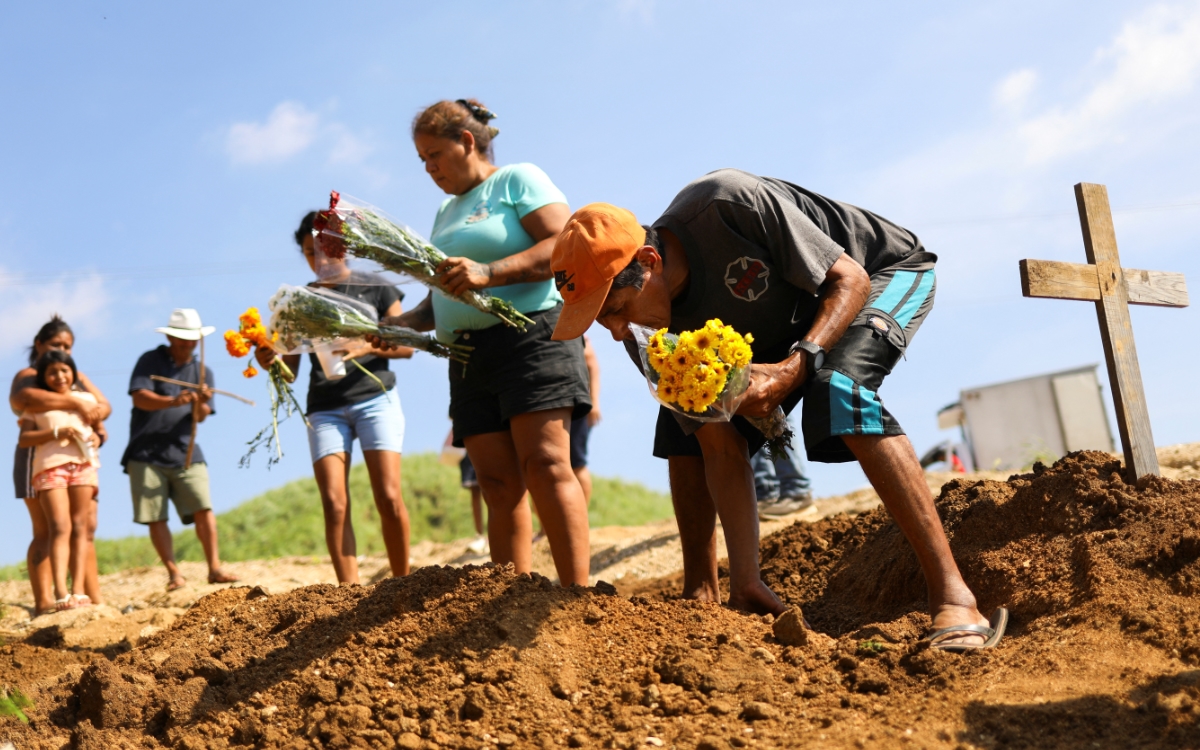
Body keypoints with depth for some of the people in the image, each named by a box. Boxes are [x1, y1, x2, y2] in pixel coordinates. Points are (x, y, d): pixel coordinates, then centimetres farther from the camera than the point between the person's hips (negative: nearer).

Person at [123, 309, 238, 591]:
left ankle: (214, 568, -7)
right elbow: (140, 397, -11)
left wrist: (200, 403, -18)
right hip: (146, 453, -2)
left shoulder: (203, 372, 14)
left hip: (185, 452, 2)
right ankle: (174, 573, 4)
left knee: (203, 509, -10)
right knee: (155, 518, -3)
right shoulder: (150, 361, 5)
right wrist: (173, 401, -28)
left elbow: (201, 417, 6)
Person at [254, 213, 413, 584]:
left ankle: (403, 582, 3)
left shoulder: (375, 288, 8)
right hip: (325, 409, 2)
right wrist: (270, 361, -14)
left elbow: (406, 345, 3)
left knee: (389, 498, -12)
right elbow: (291, 369, 9)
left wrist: (366, 346, -15)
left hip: (375, 397, -2)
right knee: (334, 505, -11)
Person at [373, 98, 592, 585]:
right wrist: (403, 323, 10)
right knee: (499, 486, -2)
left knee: (545, 466, -18)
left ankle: (577, 593, -19)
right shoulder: (446, 212, 26)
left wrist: (488, 273, -21)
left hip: (531, 333, -7)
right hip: (468, 356, 7)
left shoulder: (519, 179, 4)